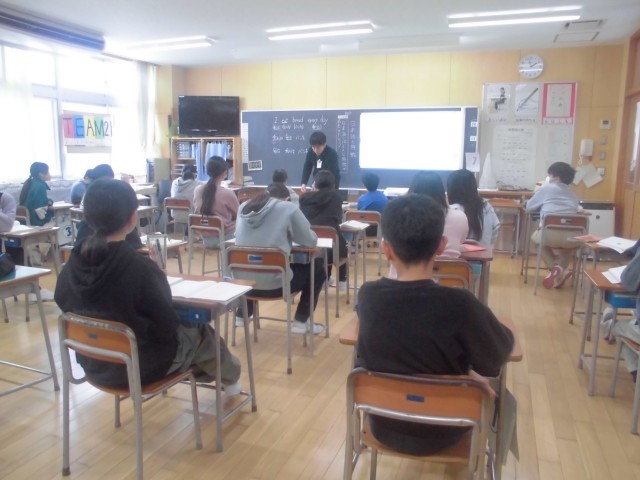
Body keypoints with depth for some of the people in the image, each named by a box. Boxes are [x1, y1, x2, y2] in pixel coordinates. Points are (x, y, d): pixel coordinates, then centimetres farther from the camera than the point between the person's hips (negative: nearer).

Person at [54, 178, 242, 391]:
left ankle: (204, 371, 52)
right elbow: (166, 328, -21)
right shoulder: (138, 267, -31)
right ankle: (229, 376, 48)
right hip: (139, 367, -6)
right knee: (202, 333, 19)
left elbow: (65, 306, 6)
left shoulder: (72, 264, -13)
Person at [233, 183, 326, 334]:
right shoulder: (288, 208, -6)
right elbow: (310, 241, -1)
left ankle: (242, 315, 39)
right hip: (274, 283, -5)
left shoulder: (244, 206, 8)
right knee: (317, 269, 18)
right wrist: (288, 235, 20)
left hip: (243, 281, 6)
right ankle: (301, 322, 19)